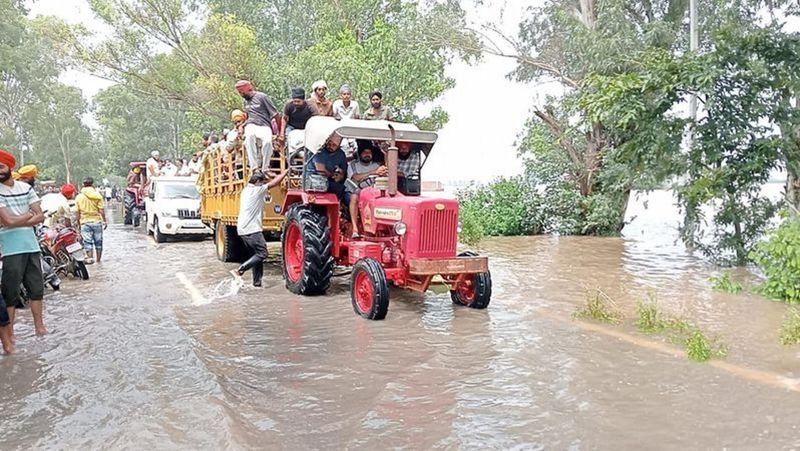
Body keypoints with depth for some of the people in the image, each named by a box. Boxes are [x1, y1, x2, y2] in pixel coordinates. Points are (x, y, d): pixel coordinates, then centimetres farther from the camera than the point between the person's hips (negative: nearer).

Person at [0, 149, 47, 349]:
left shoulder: (25, 187, 8)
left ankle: (39, 327, 23)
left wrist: (18, 222, -11)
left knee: (37, 289, 11)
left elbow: (40, 216, 1)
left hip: (32, 246, 5)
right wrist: (29, 215, -2)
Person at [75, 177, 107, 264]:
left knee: (87, 242, 4)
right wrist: (104, 221, 3)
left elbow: (78, 212, 3)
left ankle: (90, 258, -3)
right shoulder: (97, 195, -3)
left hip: (85, 222, 0)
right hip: (97, 221, 0)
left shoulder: (79, 197, 1)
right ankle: (98, 260, 16)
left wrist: (79, 224, 11)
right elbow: (101, 210, -6)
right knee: (98, 242, 10)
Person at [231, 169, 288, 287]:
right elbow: (274, 183, -8)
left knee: (257, 255, 14)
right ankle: (239, 270, -13)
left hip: (242, 229, 10)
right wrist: (286, 171, 1)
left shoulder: (246, 190, 15)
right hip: (252, 230, -10)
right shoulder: (257, 190, -10)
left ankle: (257, 282, 14)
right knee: (261, 254, -6)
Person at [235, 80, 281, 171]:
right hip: (251, 125, 4)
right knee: (250, 136, -35)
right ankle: (254, 168, -40)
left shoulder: (262, 97, -1)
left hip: (264, 126, -4)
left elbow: (275, 115, -3)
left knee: (267, 141, -37)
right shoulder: (246, 101, 21)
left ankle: (265, 169, -21)